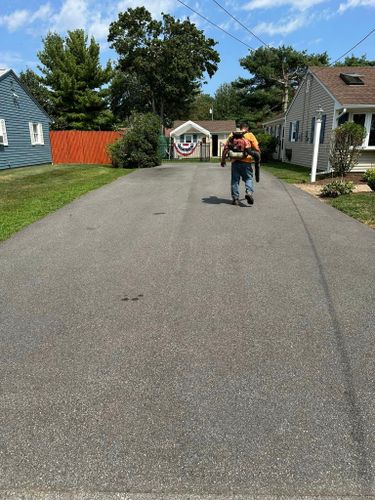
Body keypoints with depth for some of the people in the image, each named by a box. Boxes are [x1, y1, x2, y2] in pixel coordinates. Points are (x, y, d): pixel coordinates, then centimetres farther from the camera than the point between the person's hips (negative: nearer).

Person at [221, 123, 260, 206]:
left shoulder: (232, 135, 15)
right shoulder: (250, 135, 9)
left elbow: (226, 148, 11)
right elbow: (256, 148, 3)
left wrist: (223, 160, 15)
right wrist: (258, 158, 16)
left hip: (235, 160, 2)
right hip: (246, 161, -2)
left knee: (235, 180, 8)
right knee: (248, 178, 7)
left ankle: (235, 198, 7)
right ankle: (249, 192, -16)